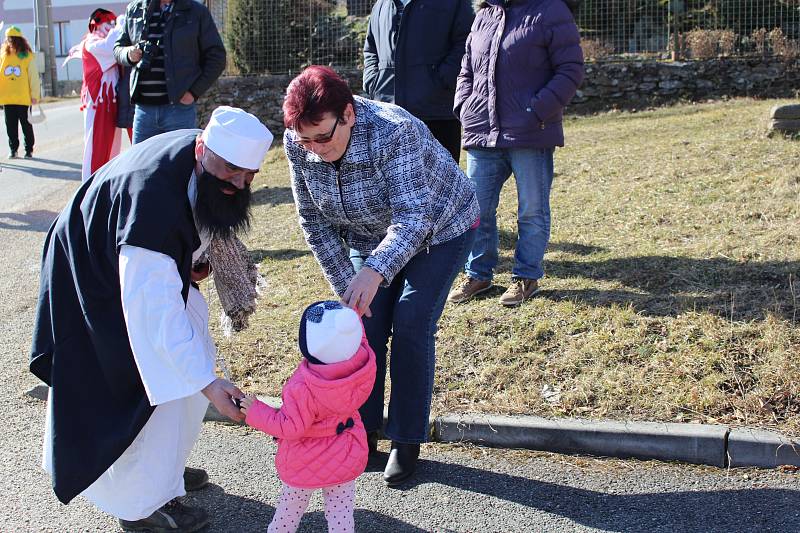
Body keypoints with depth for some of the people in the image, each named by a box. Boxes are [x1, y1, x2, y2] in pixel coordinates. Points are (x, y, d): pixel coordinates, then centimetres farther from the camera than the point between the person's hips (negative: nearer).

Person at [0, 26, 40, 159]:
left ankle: (29, 149, 17)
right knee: (11, 125, 9)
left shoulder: (27, 56, -4)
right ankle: (13, 149, 20)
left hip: (23, 98, -3)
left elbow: (33, 76, -3)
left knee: (26, 124, 7)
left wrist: (35, 95, -6)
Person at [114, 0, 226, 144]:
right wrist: (128, 54, -5)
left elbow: (216, 57, 2)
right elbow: (118, 47, 20)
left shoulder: (197, 12, 3)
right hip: (143, 108, 3)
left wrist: (194, 92, -8)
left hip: (180, 107, -3)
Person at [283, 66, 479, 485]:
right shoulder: (297, 144, -21)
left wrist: (375, 271, -61)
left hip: (438, 228, -5)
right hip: (371, 236, 5)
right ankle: (362, 433, 13)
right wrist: (346, 287, -13)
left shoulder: (392, 132, -38)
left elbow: (412, 218, -44)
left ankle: (406, 442, 3)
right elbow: (315, 222, -9)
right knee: (365, 327, -2)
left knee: (411, 328, -11)